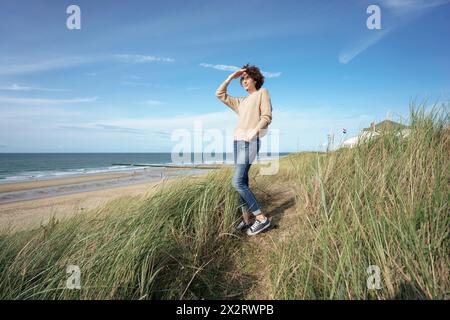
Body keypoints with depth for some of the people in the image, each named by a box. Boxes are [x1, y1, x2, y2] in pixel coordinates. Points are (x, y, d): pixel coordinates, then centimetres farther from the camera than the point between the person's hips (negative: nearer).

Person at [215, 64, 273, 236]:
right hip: (237, 142, 8)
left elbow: (267, 117, -6)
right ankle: (246, 219, 8)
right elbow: (219, 94, 27)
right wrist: (231, 77, 22)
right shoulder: (241, 101, 25)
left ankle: (261, 218, -11)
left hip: (249, 142, -7)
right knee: (242, 182, 3)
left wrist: (254, 131, -21)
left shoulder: (262, 93, 7)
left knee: (237, 181, -17)